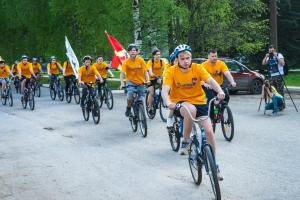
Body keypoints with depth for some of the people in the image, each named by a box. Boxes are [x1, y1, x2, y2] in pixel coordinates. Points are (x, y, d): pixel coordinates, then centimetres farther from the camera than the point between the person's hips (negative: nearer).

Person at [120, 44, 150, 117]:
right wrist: (122, 83, -32)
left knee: (141, 99, 2)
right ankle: (128, 108, -4)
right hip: (131, 81, -1)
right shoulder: (126, 62, -12)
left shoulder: (141, 60, -9)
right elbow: (122, 73, -17)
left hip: (140, 82, 2)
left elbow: (145, 71, -12)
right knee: (130, 94, -28)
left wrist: (147, 80, -29)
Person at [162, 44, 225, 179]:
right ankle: (186, 141, -16)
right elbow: (165, 90, -23)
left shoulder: (197, 68, -9)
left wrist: (220, 91, -42)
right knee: (191, 109, -38)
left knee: (209, 130, -11)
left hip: (199, 101, 2)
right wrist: (169, 103, -44)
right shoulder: (172, 71, -13)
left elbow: (211, 81, -21)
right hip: (180, 103, -2)